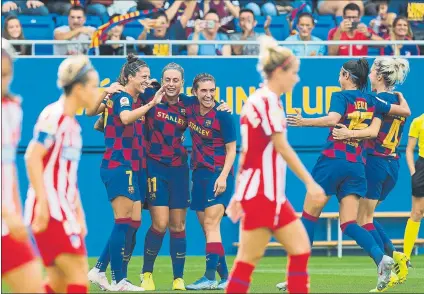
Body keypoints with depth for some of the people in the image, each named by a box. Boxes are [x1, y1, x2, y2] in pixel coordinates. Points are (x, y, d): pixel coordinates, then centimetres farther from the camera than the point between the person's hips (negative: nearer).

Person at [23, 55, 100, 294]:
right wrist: (42, 202, -22)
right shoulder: (54, 116, -11)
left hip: (63, 211, 9)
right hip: (49, 210, -9)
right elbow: (32, 157, -18)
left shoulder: (73, 123, 16)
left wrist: (79, 213, 21)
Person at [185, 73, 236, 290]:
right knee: (207, 227, 7)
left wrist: (223, 176, -18)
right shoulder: (190, 110, 4)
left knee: (211, 224, -14)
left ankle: (210, 278, -18)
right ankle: (225, 277, 12)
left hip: (218, 175, -7)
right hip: (199, 173, 7)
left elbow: (231, 149, -10)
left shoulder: (222, 115, -12)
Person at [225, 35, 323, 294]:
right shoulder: (268, 101, -14)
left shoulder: (258, 100, 15)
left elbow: (246, 152, 17)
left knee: (300, 249, 7)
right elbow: (283, 148, -17)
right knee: (248, 259, -6)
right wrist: (310, 182, -15)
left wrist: (239, 193, 19)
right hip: (262, 194, -10)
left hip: (272, 195, 10)